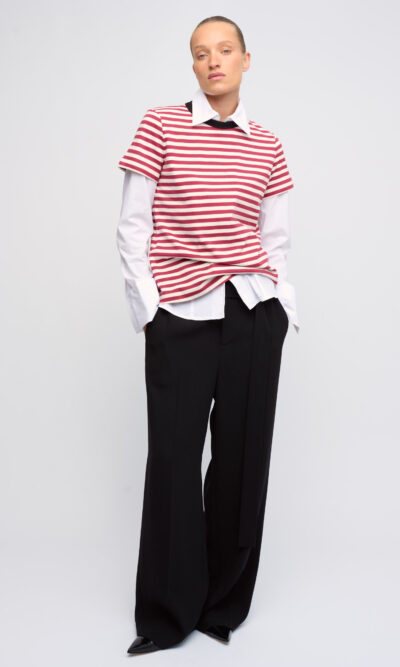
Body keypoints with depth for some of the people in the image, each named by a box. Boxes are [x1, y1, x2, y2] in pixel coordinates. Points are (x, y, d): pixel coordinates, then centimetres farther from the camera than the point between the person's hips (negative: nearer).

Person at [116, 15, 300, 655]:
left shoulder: (266, 145, 11)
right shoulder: (161, 125, 3)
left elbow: (276, 238, 15)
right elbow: (132, 226, 1)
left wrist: (278, 302, 4)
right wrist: (146, 307, -5)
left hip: (255, 314, 3)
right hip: (180, 316, -2)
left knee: (243, 454, 6)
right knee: (173, 457, 0)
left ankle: (224, 606, 23)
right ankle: (167, 616, 17)